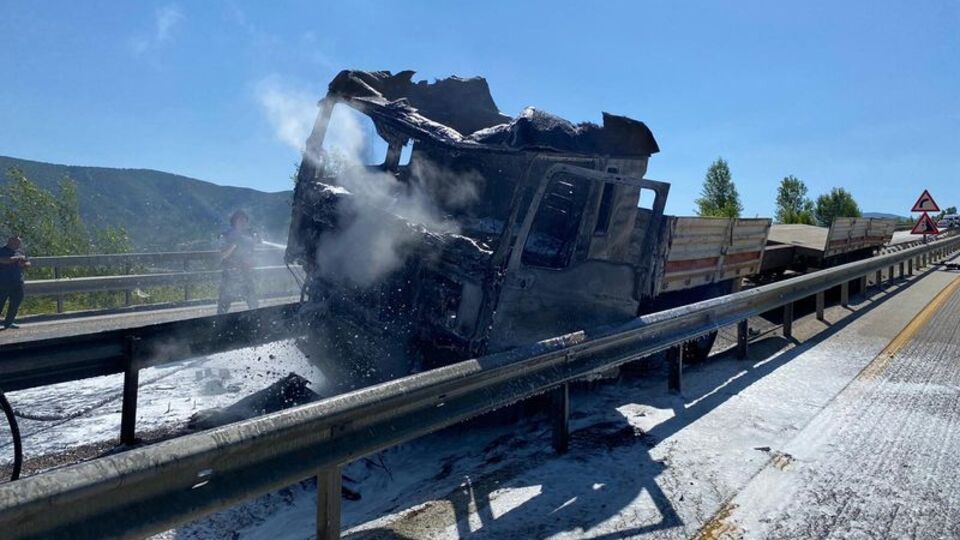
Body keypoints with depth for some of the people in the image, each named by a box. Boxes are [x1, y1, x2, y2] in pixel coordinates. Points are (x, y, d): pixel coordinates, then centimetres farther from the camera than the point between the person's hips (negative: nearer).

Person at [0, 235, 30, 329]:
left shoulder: (19, 251, 14)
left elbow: (28, 263, 17)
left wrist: (23, 264, -5)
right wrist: (18, 258, -19)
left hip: (18, 283, 7)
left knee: (16, 302, 9)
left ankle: (9, 322, 19)